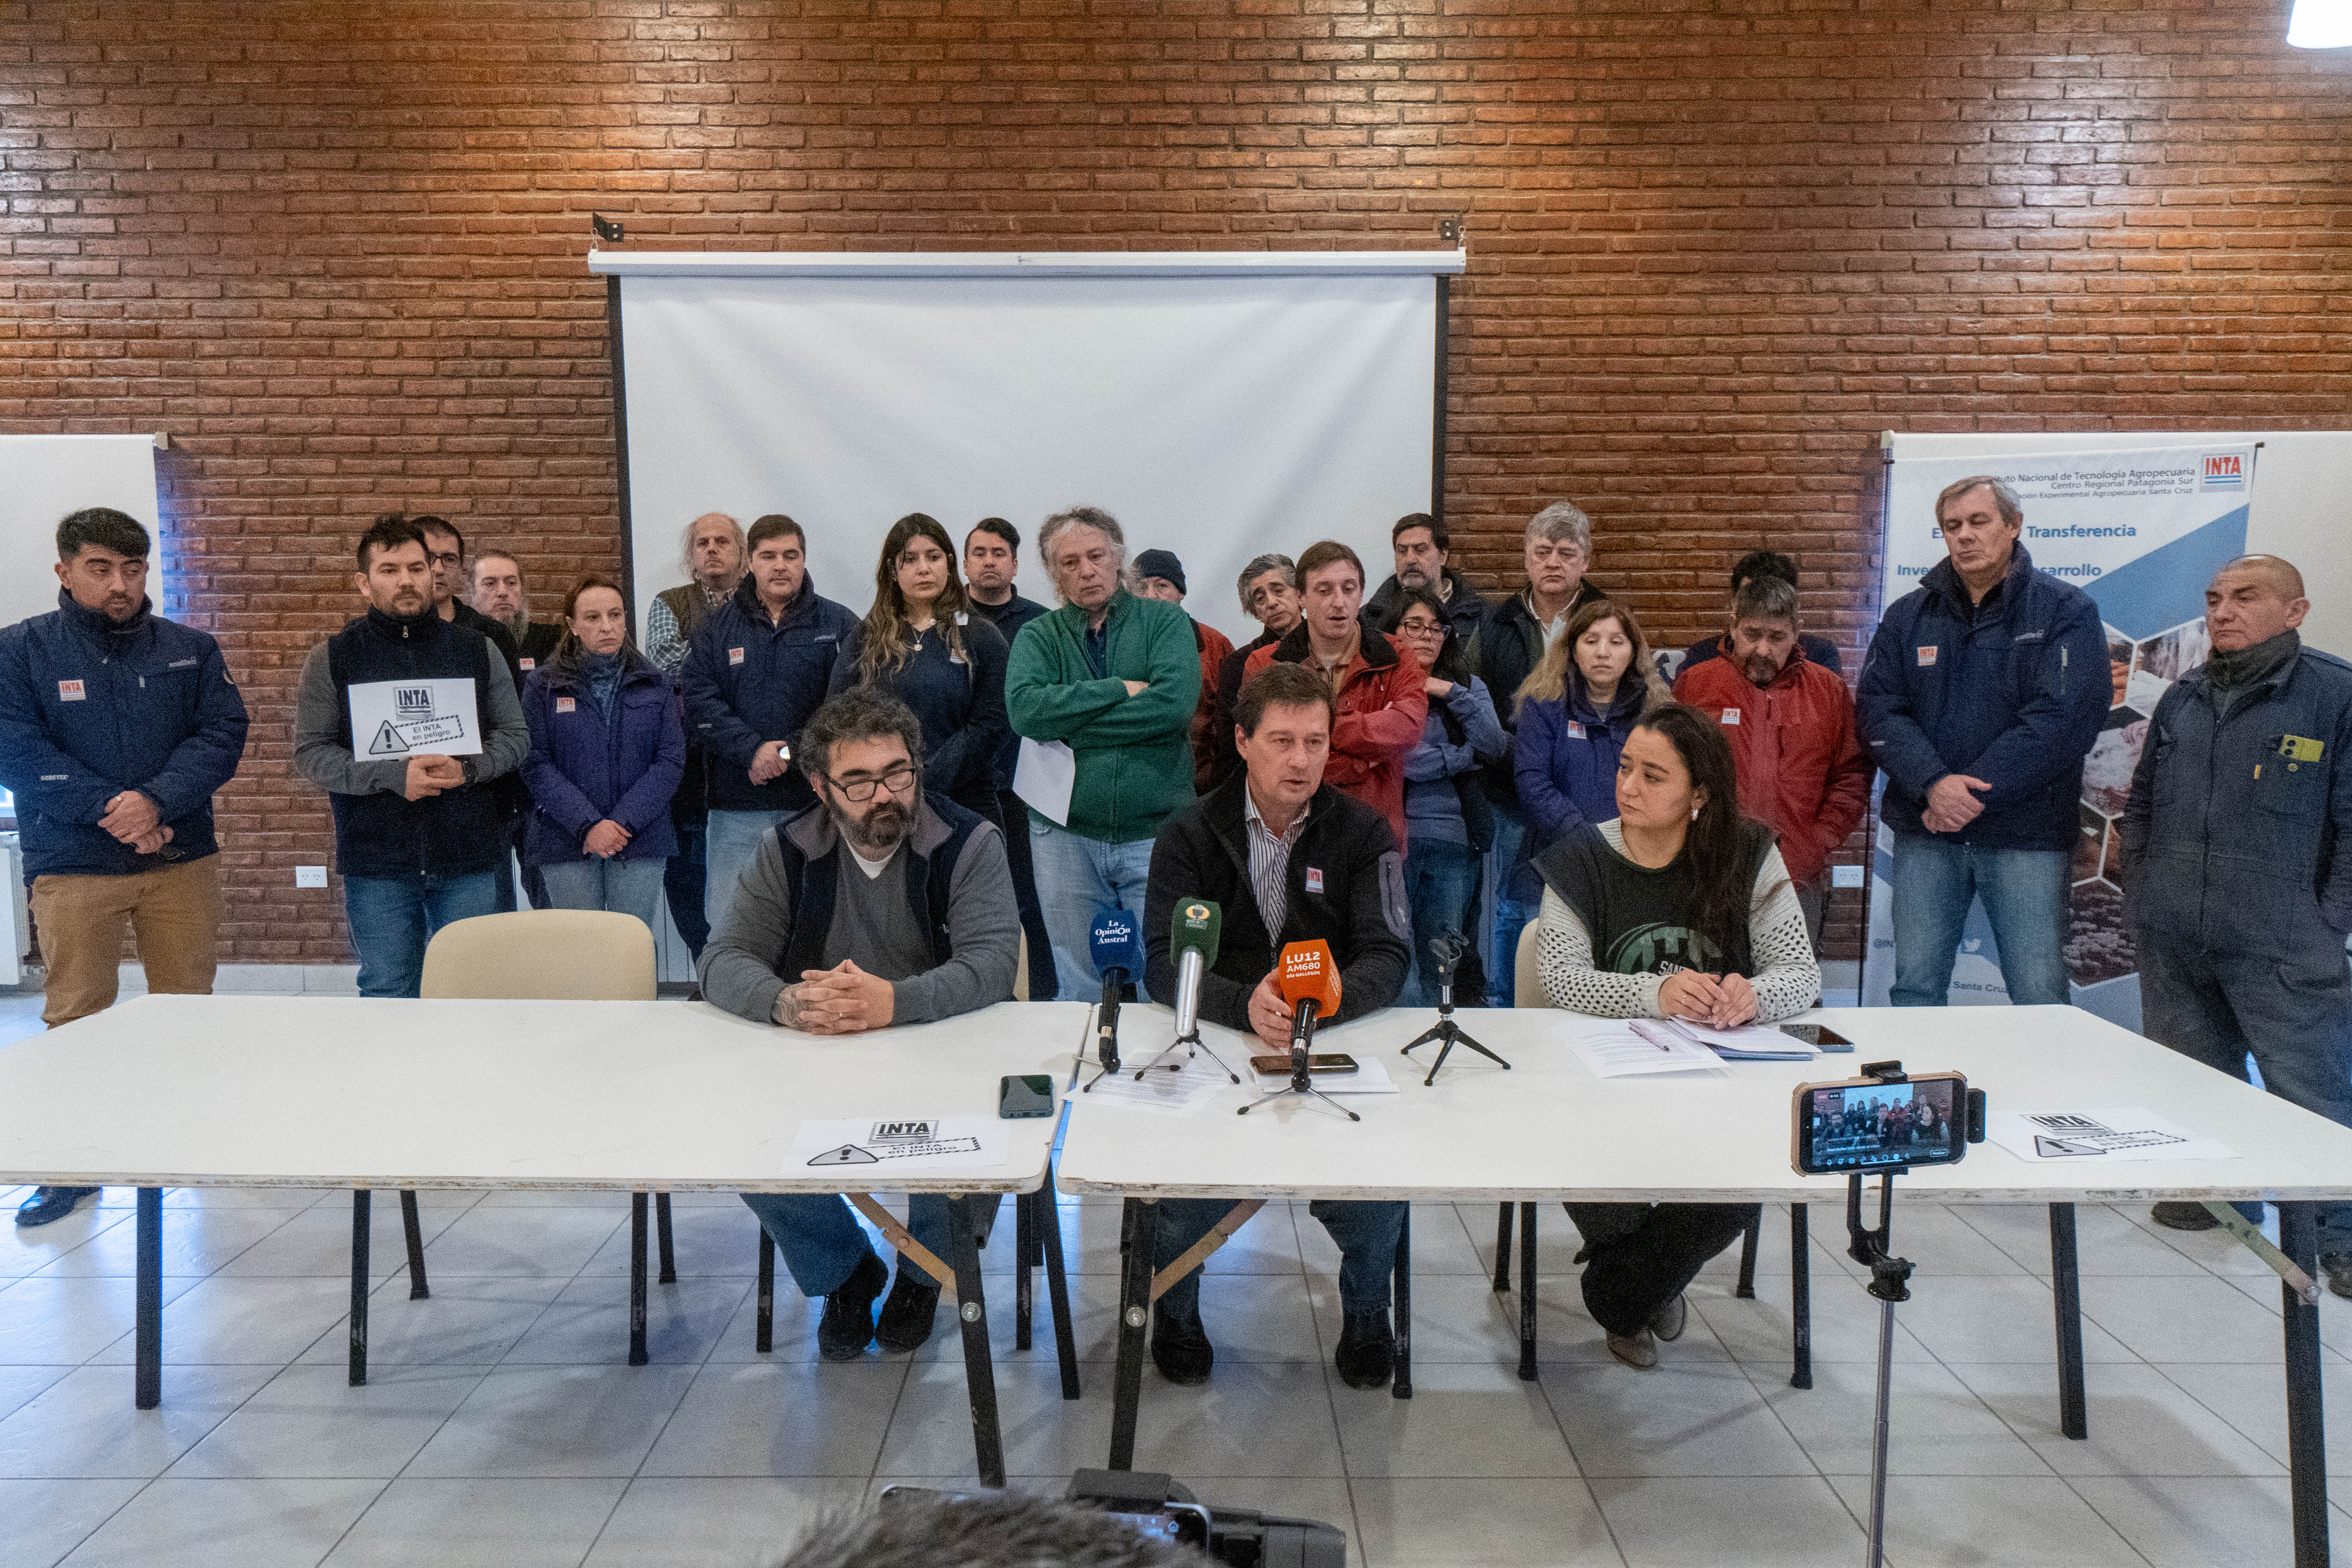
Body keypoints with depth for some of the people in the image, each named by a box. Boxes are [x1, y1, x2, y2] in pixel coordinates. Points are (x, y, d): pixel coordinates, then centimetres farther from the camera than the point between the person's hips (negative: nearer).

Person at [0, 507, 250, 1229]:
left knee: (187, 1010, 10)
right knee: (74, 1019, 4)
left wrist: (157, 801, -19)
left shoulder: (193, 649, 6)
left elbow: (223, 733, -4)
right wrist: (109, 811, -17)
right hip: (72, 866, -1)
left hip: (183, 860, 2)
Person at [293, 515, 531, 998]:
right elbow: (310, 753, -2)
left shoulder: (478, 650, 8)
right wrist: (391, 775, -18)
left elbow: (516, 737, 8)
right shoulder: (332, 659, 4)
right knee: (387, 995, 7)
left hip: (468, 860, 1)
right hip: (376, 863, -1)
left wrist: (467, 769, -13)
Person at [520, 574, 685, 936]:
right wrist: (587, 825, -15)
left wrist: (625, 822, -12)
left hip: (641, 839, 1)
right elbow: (536, 763, -4)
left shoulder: (655, 684, 8)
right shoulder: (543, 686, 5)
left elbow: (672, 760, 1)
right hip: (568, 844, -1)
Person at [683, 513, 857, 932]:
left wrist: (794, 750, -14)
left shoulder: (838, 625, 6)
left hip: (815, 801, -1)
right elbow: (699, 702, -1)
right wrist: (752, 750, -14)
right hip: (736, 803, 1)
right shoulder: (717, 629, 10)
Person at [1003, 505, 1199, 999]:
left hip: (1156, 833, -1)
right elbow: (1025, 708, -12)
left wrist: (1066, 723, -11)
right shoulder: (1038, 636, 7)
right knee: (1079, 991, 10)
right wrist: (1121, 690, -13)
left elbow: (1176, 701, -15)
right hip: (1065, 836, 2)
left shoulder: (1166, 621, 3)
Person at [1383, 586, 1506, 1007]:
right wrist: (1461, 756, 1)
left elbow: (1494, 748, 3)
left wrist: (1451, 692, -4)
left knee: (1439, 967, 6)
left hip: (1453, 838, 3)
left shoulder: (1468, 688, 18)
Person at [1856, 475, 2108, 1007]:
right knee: (1916, 988, 7)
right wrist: (1933, 784, -16)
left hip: (2026, 835, -2)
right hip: (1924, 830, 3)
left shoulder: (2066, 611, 1)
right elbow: (1877, 708, 1)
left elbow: (2065, 718, -10)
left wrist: (1973, 793, -16)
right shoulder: (1907, 616, 11)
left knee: (2040, 997, 0)